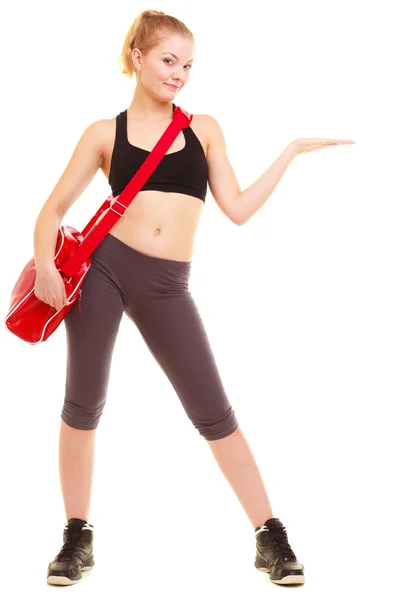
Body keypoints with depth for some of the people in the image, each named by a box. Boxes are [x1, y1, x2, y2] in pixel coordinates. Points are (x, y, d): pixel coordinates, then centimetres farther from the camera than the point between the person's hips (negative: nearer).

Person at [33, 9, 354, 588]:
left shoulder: (204, 128, 11)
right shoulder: (105, 133, 6)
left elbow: (238, 209, 5)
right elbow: (54, 208, 4)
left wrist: (291, 152, 4)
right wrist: (45, 264, -14)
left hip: (167, 287, 0)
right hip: (101, 268, 0)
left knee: (214, 413, 0)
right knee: (83, 404, 4)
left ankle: (271, 537, 11)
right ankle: (78, 537, 21)